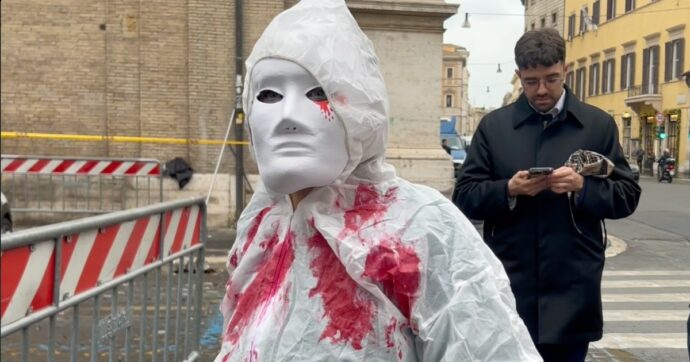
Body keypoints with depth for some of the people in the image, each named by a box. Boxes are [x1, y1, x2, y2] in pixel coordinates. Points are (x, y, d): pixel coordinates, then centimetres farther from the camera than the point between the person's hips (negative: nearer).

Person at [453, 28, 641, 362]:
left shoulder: (599, 124, 5)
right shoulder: (493, 126, 5)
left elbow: (627, 196, 4)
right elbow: (464, 198, 2)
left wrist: (583, 187, -15)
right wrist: (508, 190, -16)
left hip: (572, 291, 0)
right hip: (508, 288, 0)